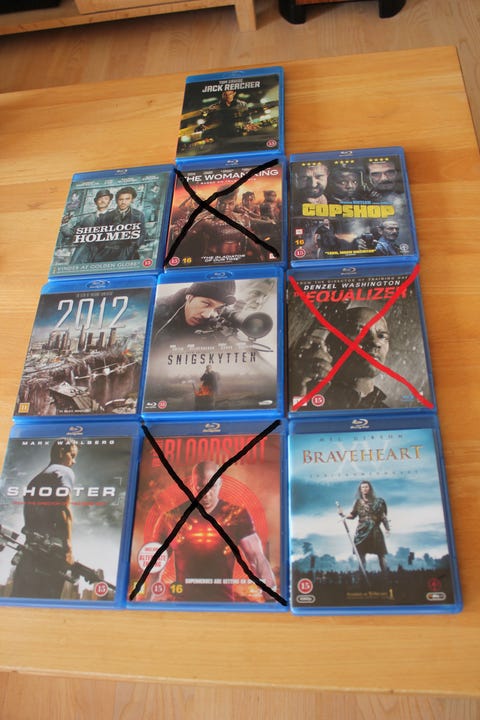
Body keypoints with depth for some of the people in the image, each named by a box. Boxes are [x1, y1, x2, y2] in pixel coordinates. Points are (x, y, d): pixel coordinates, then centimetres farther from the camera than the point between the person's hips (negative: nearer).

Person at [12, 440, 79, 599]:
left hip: (30, 546, 8)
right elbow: (64, 509, -11)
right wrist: (68, 546, -13)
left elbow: (28, 511, 20)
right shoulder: (65, 472, 1)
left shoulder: (36, 479, 24)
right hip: (52, 549, -8)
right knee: (47, 596, -8)